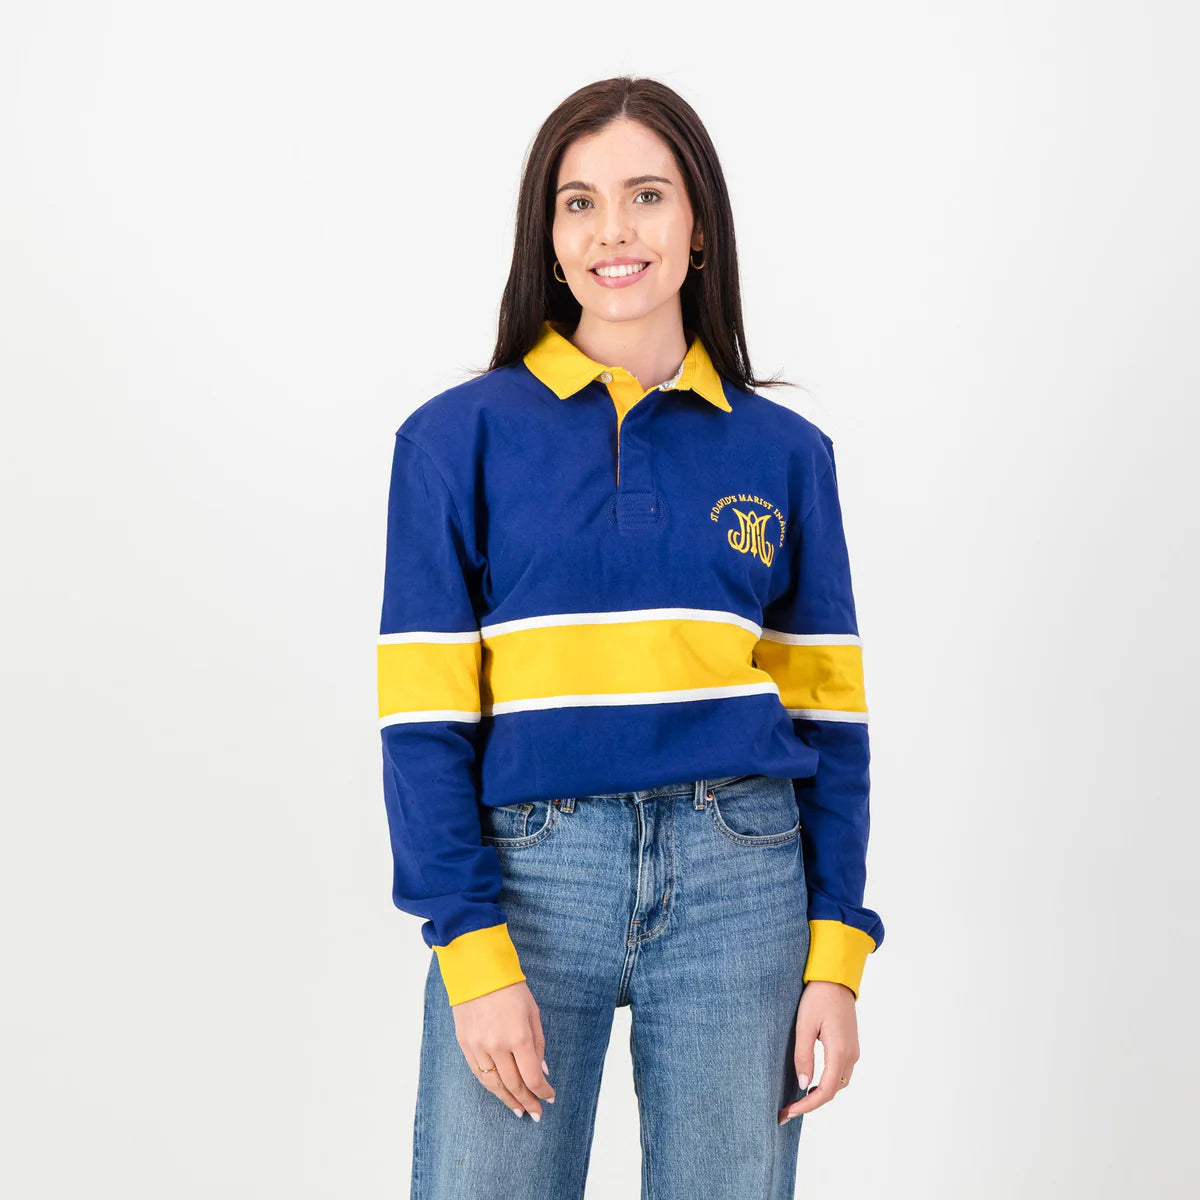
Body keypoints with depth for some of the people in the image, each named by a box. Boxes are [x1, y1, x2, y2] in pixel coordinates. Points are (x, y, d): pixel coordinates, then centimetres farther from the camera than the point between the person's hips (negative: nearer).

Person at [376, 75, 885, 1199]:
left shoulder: (784, 452, 7)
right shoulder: (458, 436, 1)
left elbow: (825, 714, 7)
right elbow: (424, 719, -2)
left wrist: (837, 960, 1)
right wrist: (475, 956, -10)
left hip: (740, 876, 2)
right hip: (526, 872, -1)